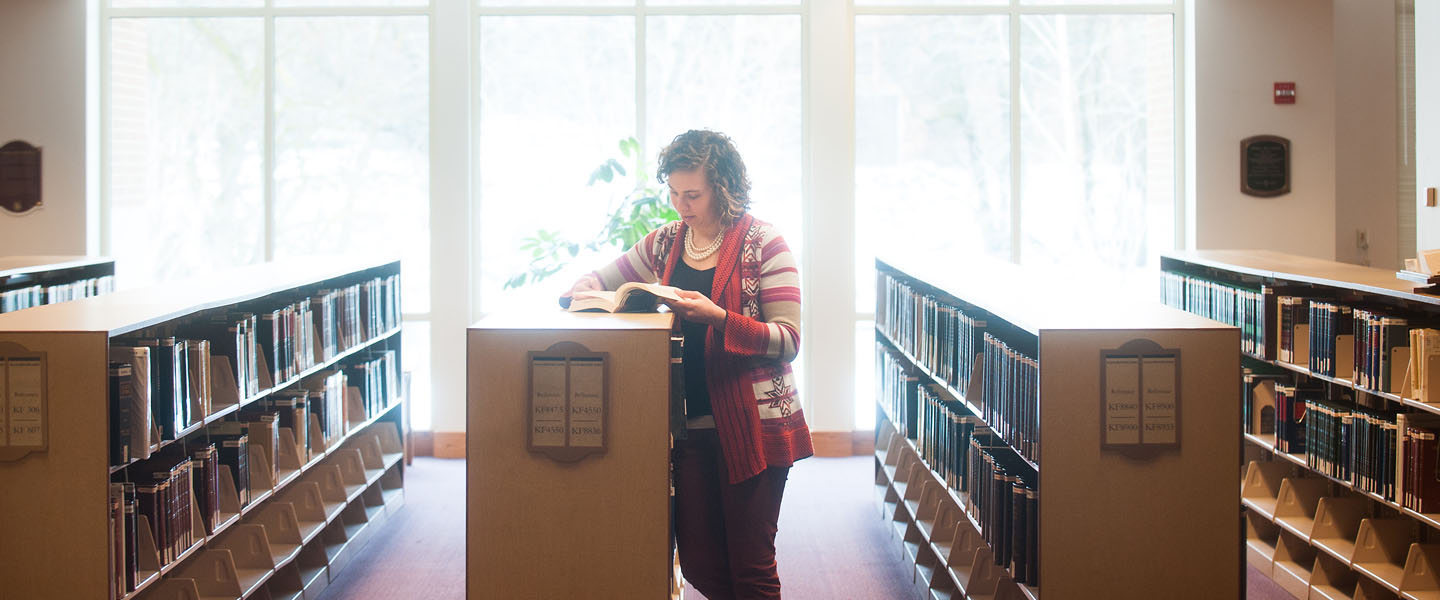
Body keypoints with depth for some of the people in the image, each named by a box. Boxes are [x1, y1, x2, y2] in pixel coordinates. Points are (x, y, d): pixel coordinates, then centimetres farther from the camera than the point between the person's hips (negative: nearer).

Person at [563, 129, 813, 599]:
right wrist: (583, 292, -1)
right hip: (690, 425, 5)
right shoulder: (666, 242, 11)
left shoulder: (763, 243, -5)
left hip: (752, 425, -5)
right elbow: (600, 278, 22)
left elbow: (788, 341, -11)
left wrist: (717, 316, -24)